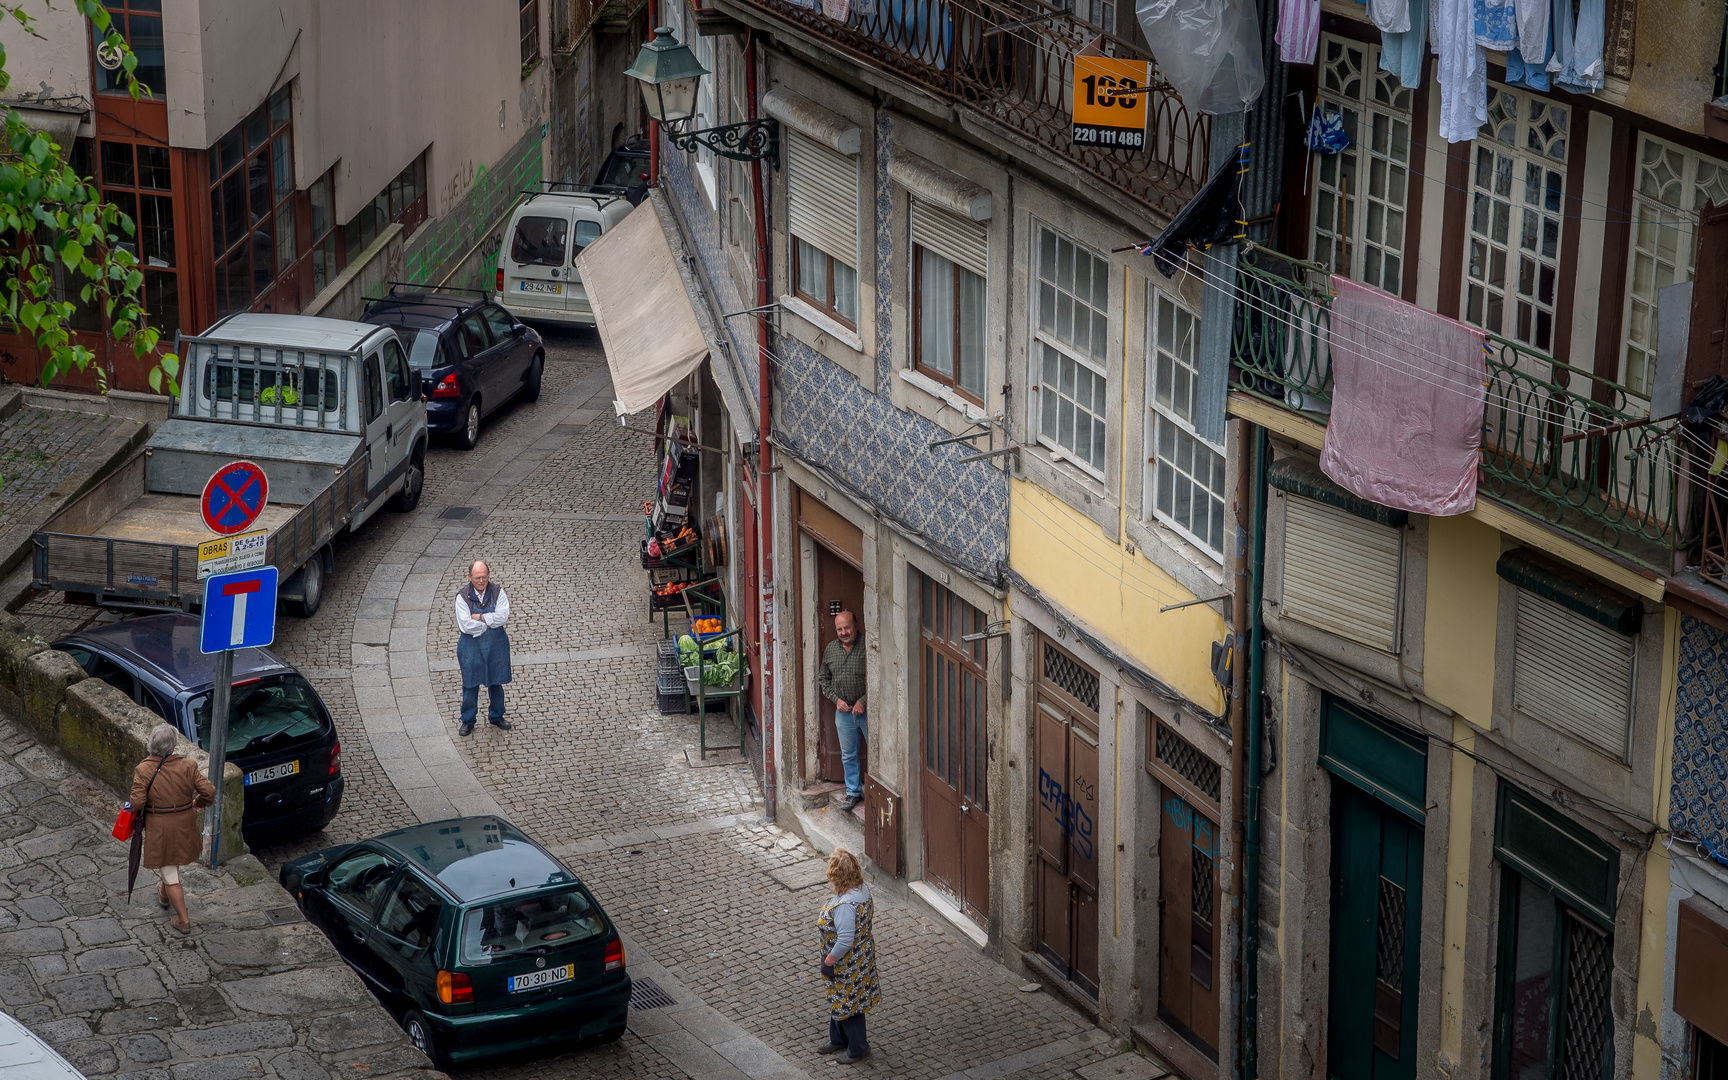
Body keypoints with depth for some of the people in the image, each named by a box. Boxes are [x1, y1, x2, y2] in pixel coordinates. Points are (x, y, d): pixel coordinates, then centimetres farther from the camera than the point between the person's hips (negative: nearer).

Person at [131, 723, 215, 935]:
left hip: (158, 828, -3)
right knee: (174, 860, 32)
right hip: (184, 825, 3)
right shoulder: (187, 765, -14)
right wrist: (197, 803, 6)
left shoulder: (143, 770, -19)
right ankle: (164, 895, 57)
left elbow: (137, 802, -22)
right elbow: (209, 791, -15)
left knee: (169, 875, 10)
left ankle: (183, 920, 17)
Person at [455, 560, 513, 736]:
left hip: (496, 644, 2)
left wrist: (480, 617, -21)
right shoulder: (463, 596, -13)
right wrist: (489, 623, -15)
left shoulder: (497, 592, -5)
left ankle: (496, 716, 34)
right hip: (472, 644, -2)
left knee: (496, 682, 15)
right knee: (470, 683, 7)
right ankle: (468, 721, 21)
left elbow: (503, 616, -18)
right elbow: (466, 625, -21)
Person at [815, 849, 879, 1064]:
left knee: (846, 1003, 12)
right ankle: (838, 1040, 46)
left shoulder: (845, 905, -36)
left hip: (847, 963, -9)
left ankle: (858, 1048, 32)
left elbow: (845, 941, -34)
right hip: (862, 955, 9)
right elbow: (869, 915, 8)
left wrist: (829, 962, -18)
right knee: (838, 999, 27)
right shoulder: (862, 889, -7)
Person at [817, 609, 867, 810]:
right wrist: (836, 699, 0)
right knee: (848, 755, 13)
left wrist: (863, 701, -17)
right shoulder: (830, 650, 5)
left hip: (868, 709, -5)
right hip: (843, 711, 5)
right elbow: (823, 679, 14)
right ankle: (854, 792, 26)